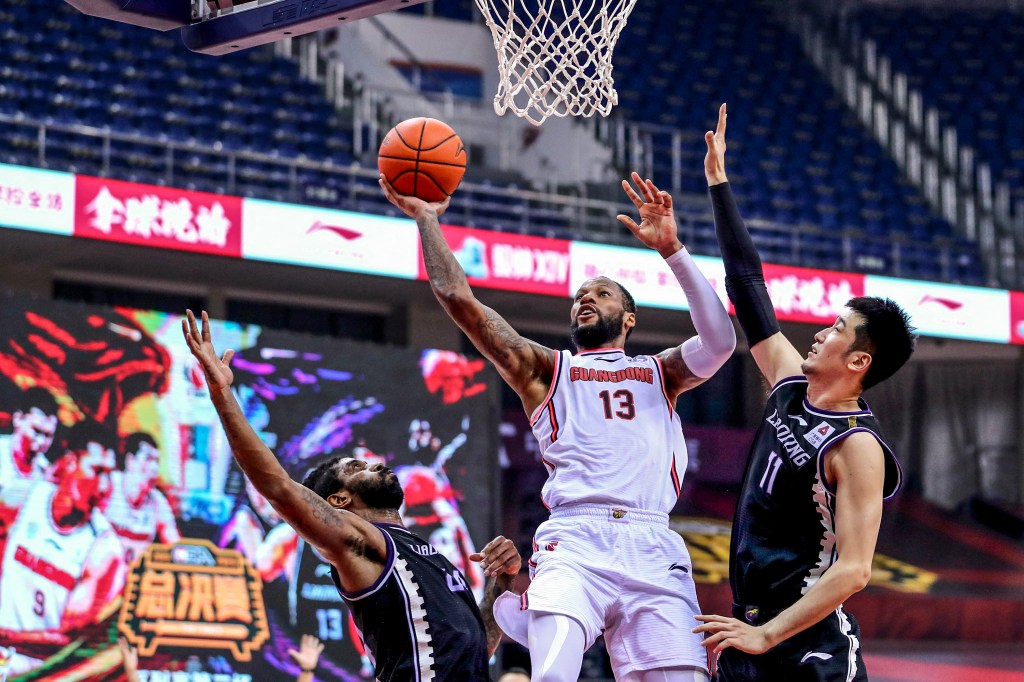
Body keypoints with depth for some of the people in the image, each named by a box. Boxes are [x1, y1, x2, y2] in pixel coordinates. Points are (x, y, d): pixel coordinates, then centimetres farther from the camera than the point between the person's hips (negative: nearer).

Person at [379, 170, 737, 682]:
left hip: (652, 548, 2)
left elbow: (719, 342, 7)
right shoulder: (544, 369, 26)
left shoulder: (659, 372, 27)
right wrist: (427, 219, 16)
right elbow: (458, 299, 18)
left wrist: (671, 250, 2)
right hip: (573, 540, -1)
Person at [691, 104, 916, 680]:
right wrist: (719, 183, 17)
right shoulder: (792, 385, 8)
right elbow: (749, 287, 15)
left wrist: (767, 635, -24)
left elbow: (854, 570, -21)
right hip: (750, 627, 8)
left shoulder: (858, 447, -15)